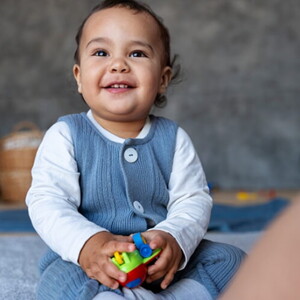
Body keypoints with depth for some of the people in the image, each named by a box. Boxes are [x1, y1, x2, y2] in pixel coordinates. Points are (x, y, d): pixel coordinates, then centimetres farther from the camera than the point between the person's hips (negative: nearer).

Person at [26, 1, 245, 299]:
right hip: (87, 263, -3)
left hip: (161, 266, 4)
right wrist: (87, 244, -32)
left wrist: (174, 239, -25)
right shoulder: (65, 136, -4)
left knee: (230, 260, -13)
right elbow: (47, 202, -12)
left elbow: (193, 200, -2)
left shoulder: (173, 138, 3)